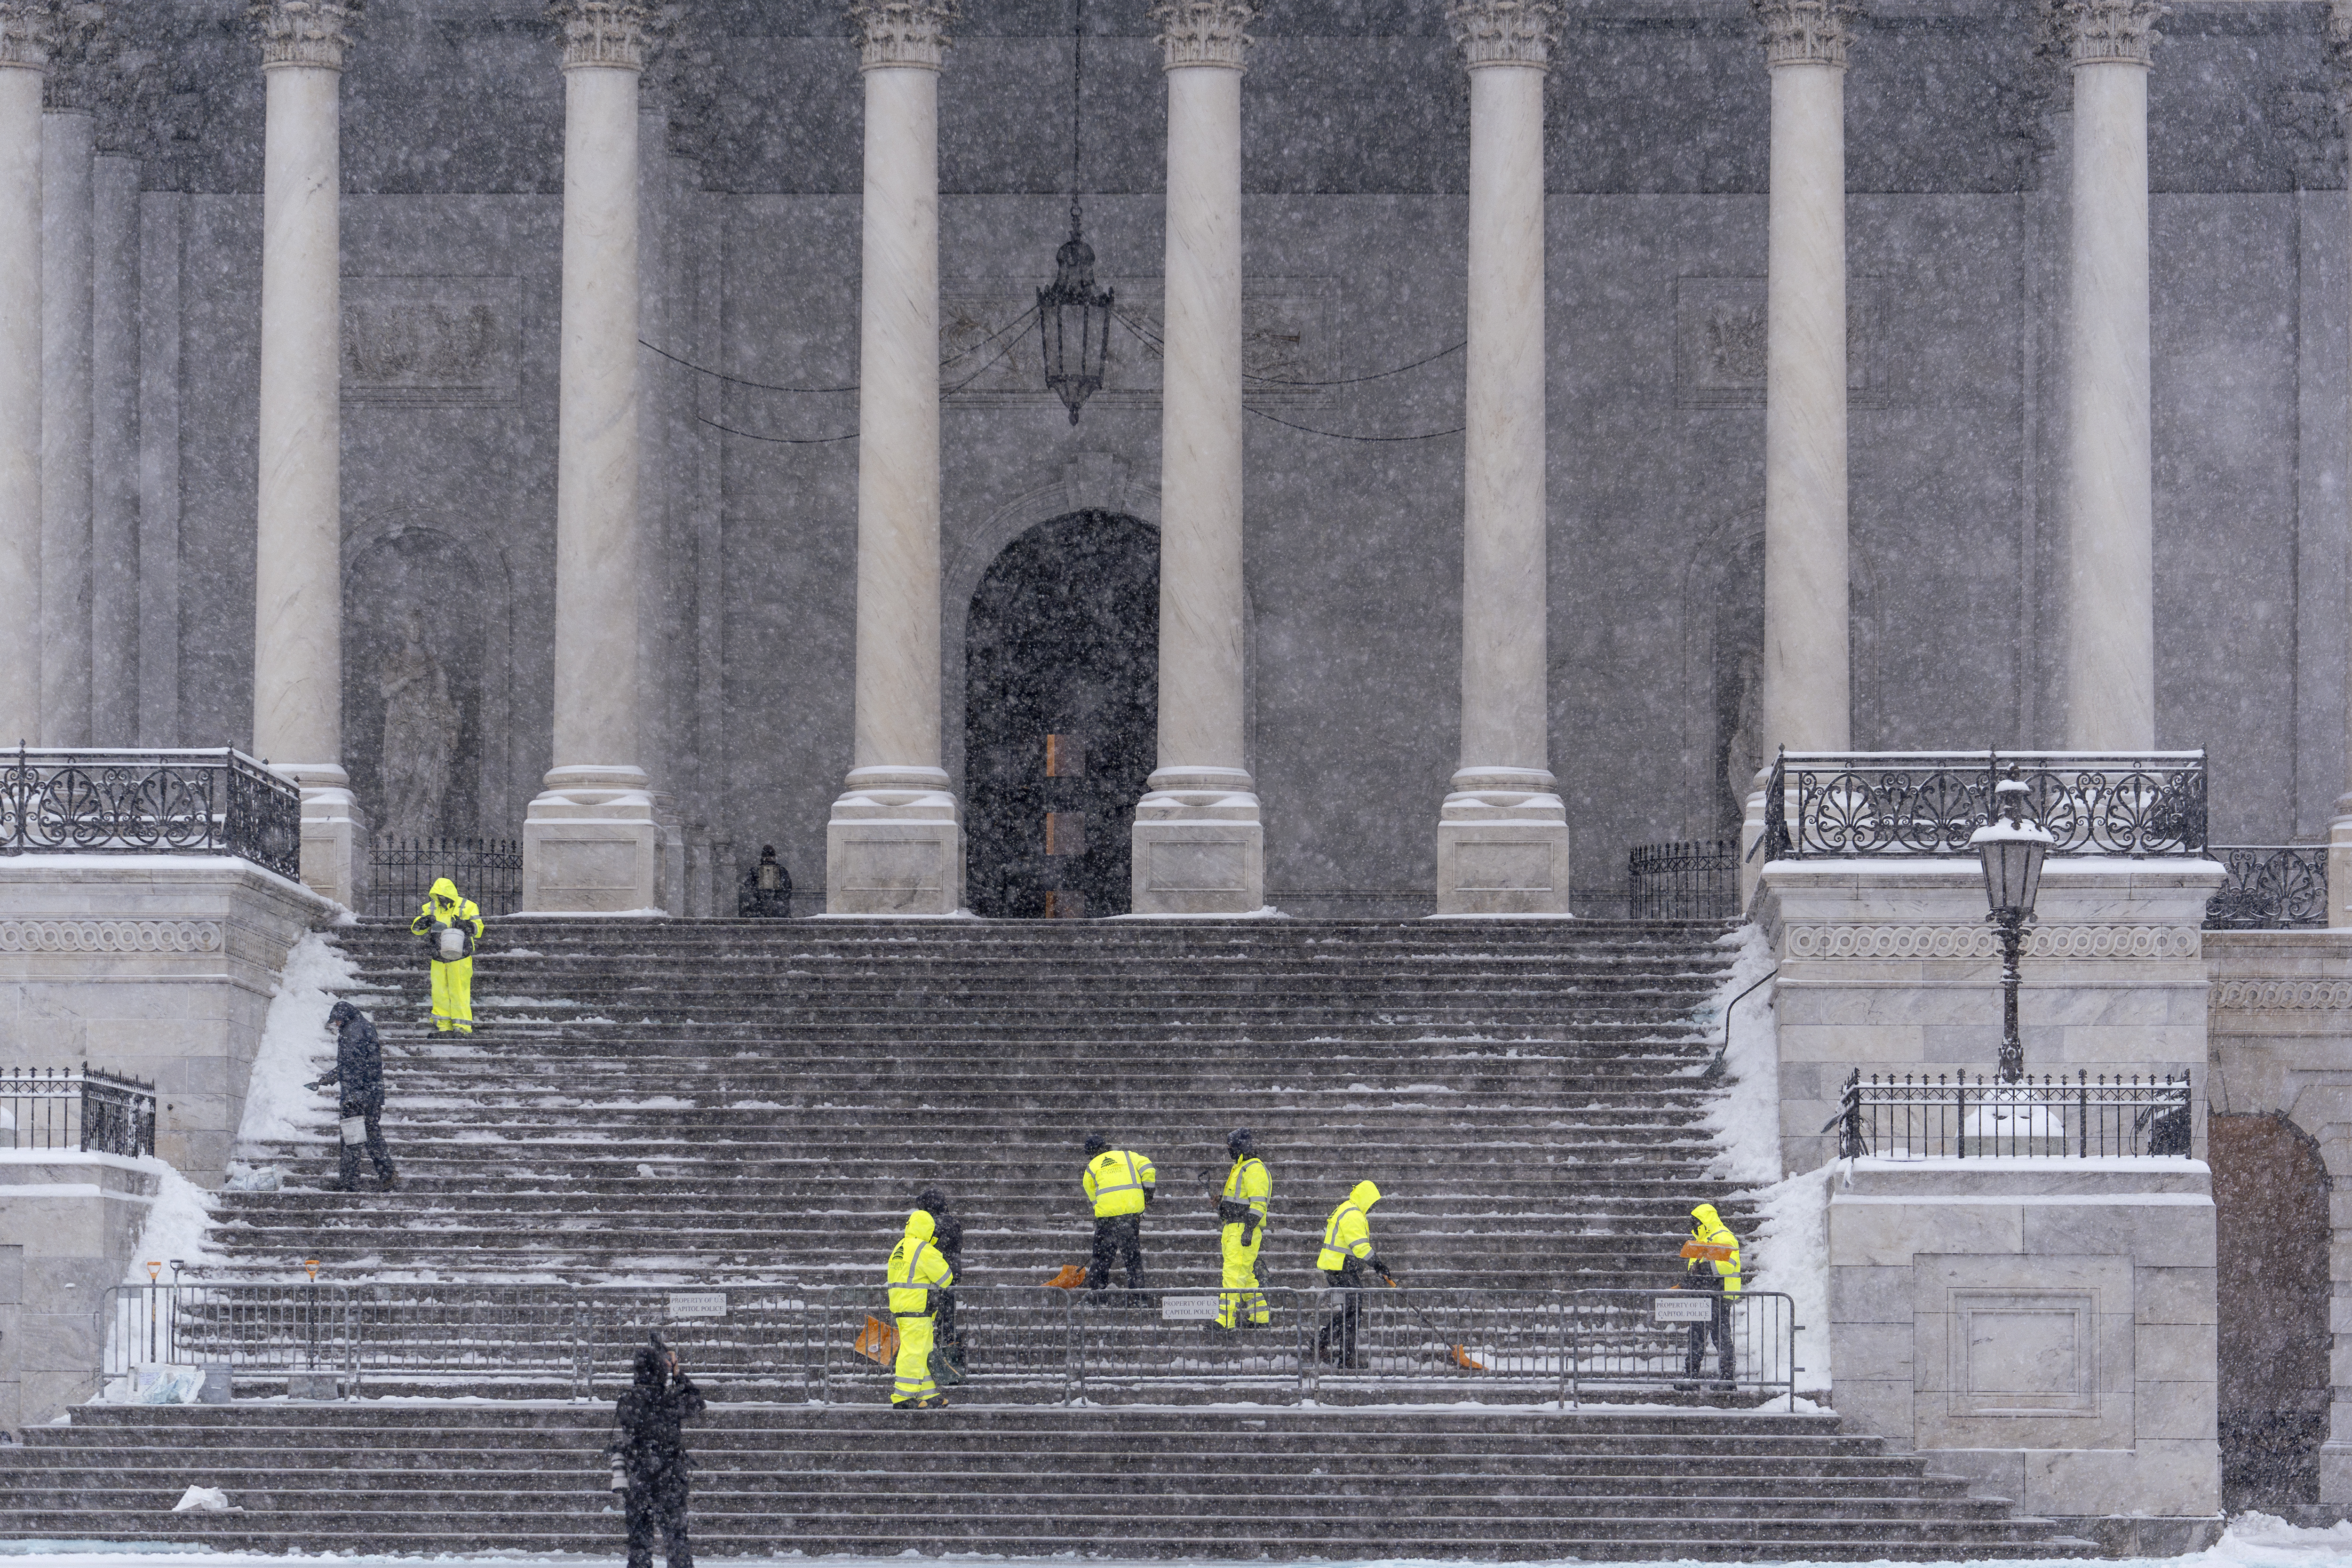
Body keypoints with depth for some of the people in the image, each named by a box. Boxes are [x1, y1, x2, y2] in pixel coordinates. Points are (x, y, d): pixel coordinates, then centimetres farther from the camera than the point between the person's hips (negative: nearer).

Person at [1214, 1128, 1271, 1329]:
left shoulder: (1255, 1169, -11)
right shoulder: (1240, 1168, 21)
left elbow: (1258, 1203, -19)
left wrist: (1249, 1229, -25)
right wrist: (1224, 1230, 28)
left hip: (1244, 1230, -11)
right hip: (1233, 1229, 11)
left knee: (1234, 1275, -14)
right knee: (1246, 1276, 13)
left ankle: (1226, 1319, -19)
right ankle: (1261, 1318, 18)